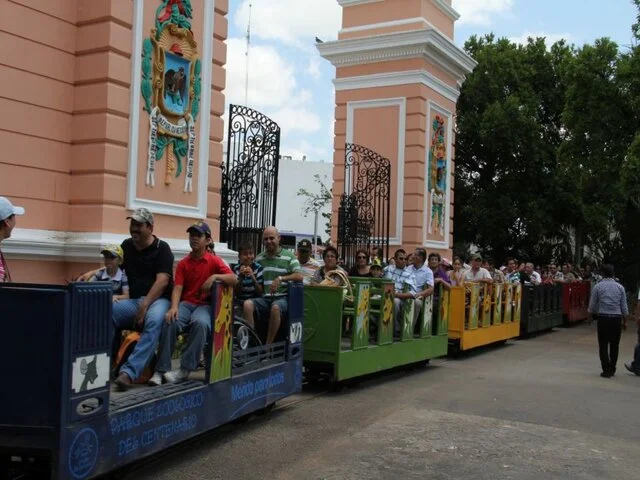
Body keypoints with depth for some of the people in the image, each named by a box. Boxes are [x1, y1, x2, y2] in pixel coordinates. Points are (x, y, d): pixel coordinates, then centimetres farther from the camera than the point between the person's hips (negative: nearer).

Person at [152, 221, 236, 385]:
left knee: (200, 323, -37)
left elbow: (233, 279, -5)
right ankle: (161, 370, -28)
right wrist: (174, 307, -20)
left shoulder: (214, 261, 4)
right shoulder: (183, 263, 10)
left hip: (205, 305, -2)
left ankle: (185, 369, -32)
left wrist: (215, 276, -22)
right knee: (170, 322, -31)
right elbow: (177, 288, -1)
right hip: (186, 303, 2)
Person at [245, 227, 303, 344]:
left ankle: (268, 345, -26)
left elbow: (299, 276, -6)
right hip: (264, 298, 4)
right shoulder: (259, 258, 18)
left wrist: (280, 279, -18)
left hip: (282, 297, -3)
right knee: (248, 304, -27)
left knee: (275, 307, -37)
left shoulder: (288, 256, 6)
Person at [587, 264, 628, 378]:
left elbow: (592, 305, 3)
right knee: (614, 345, 12)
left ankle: (606, 370, -2)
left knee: (603, 345, 2)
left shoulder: (597, 287, -1)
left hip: (603, 318, -2)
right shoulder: (620, 287, 4)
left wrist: (590, 315, 20)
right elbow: (624, 306, 5)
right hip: (617, 318, 2)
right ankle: (612, 370, 20)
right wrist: (625, 318, 16)